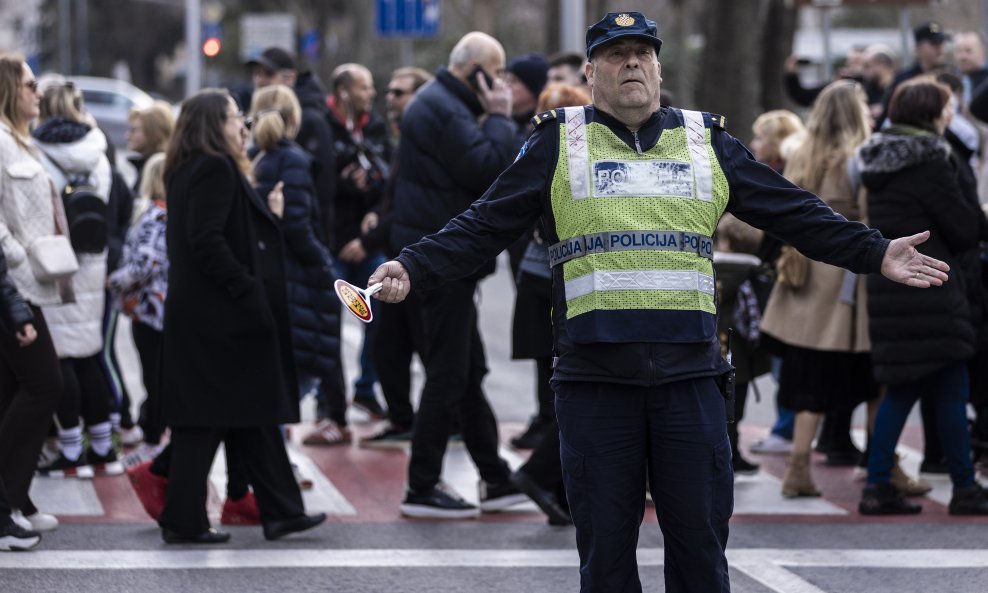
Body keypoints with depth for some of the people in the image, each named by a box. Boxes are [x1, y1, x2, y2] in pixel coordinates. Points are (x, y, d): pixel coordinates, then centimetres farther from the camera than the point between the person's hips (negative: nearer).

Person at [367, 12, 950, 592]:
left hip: (690, 376, 1)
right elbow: (485, 226, 4)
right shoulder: (559, 143, 8)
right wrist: (414, 269, -9)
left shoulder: (707, 141, 14)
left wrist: (877, 253, 7)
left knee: (700, 542, 3)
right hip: (595, 377, -1)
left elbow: (794, 213, 14)